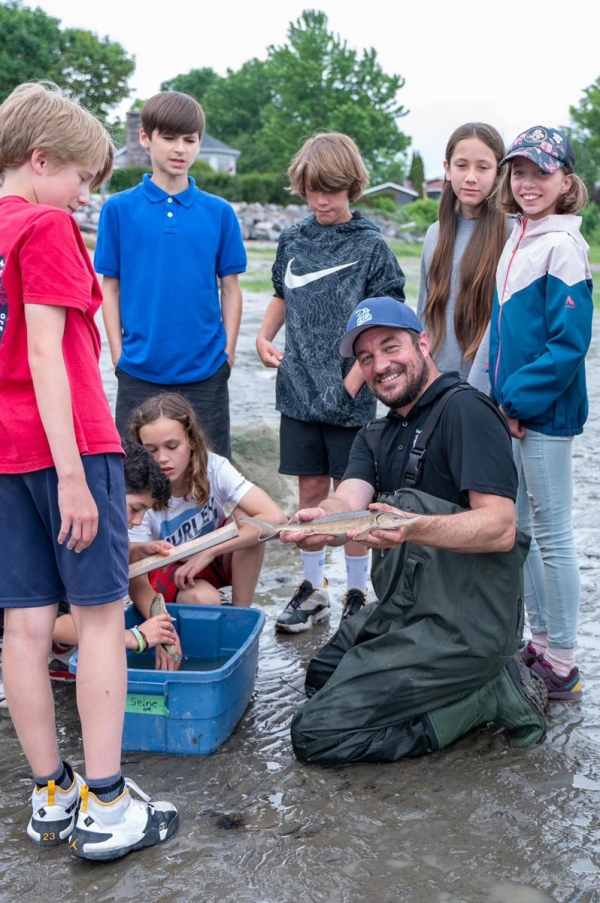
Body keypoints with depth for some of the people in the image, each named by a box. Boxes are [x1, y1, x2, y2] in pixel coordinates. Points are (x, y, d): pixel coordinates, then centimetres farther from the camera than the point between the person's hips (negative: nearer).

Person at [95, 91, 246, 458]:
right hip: (140, 370, 0)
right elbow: (110, 287, 2)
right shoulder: (119, 209, 0)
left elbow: (230, 288, 5)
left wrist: (228, 352, -1)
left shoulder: (219, 212, 2)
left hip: (205, 372, 1)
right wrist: (119, 353, -4)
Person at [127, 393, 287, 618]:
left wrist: (208, 553, -36)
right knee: (203, 599, -35)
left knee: (246, 519, -27)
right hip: (166, 571, -3)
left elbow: (275, 518, -34)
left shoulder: (214, 468, -24)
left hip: (215, 560, 3)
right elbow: (136, 581, -26)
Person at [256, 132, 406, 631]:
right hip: (299, 389, 4)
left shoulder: (371, 246, -6)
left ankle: (357, 596, 19)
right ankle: (313, 590, 23)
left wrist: (351, 383, -15)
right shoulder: (293, 240, 7)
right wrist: (264, 336, 4)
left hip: (348, 396, -4)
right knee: (311, 488, 11)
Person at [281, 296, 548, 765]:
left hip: (460, 625, -10)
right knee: (321, 677, 26)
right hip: (403, 610, 10)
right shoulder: (377, 437, 15)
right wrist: (319, 520, -31)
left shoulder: (464, 410, -14)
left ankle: (494, 694, -3)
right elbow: (348, 501, -6)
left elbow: (501, 528, -23)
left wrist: (413, 528, -41)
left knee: (317, 735, -12)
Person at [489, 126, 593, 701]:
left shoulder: (561, 246, -15)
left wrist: (519, 400, -17)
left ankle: (562, 665, 10)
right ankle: (539, 641, 31)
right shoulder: (517, 241, 12)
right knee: (522, 528, 17)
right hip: (513, 409, 9)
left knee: (552, 535, -1)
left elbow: (569, 341, -20)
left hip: (545, 413, -9)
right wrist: (503, 396, 9)